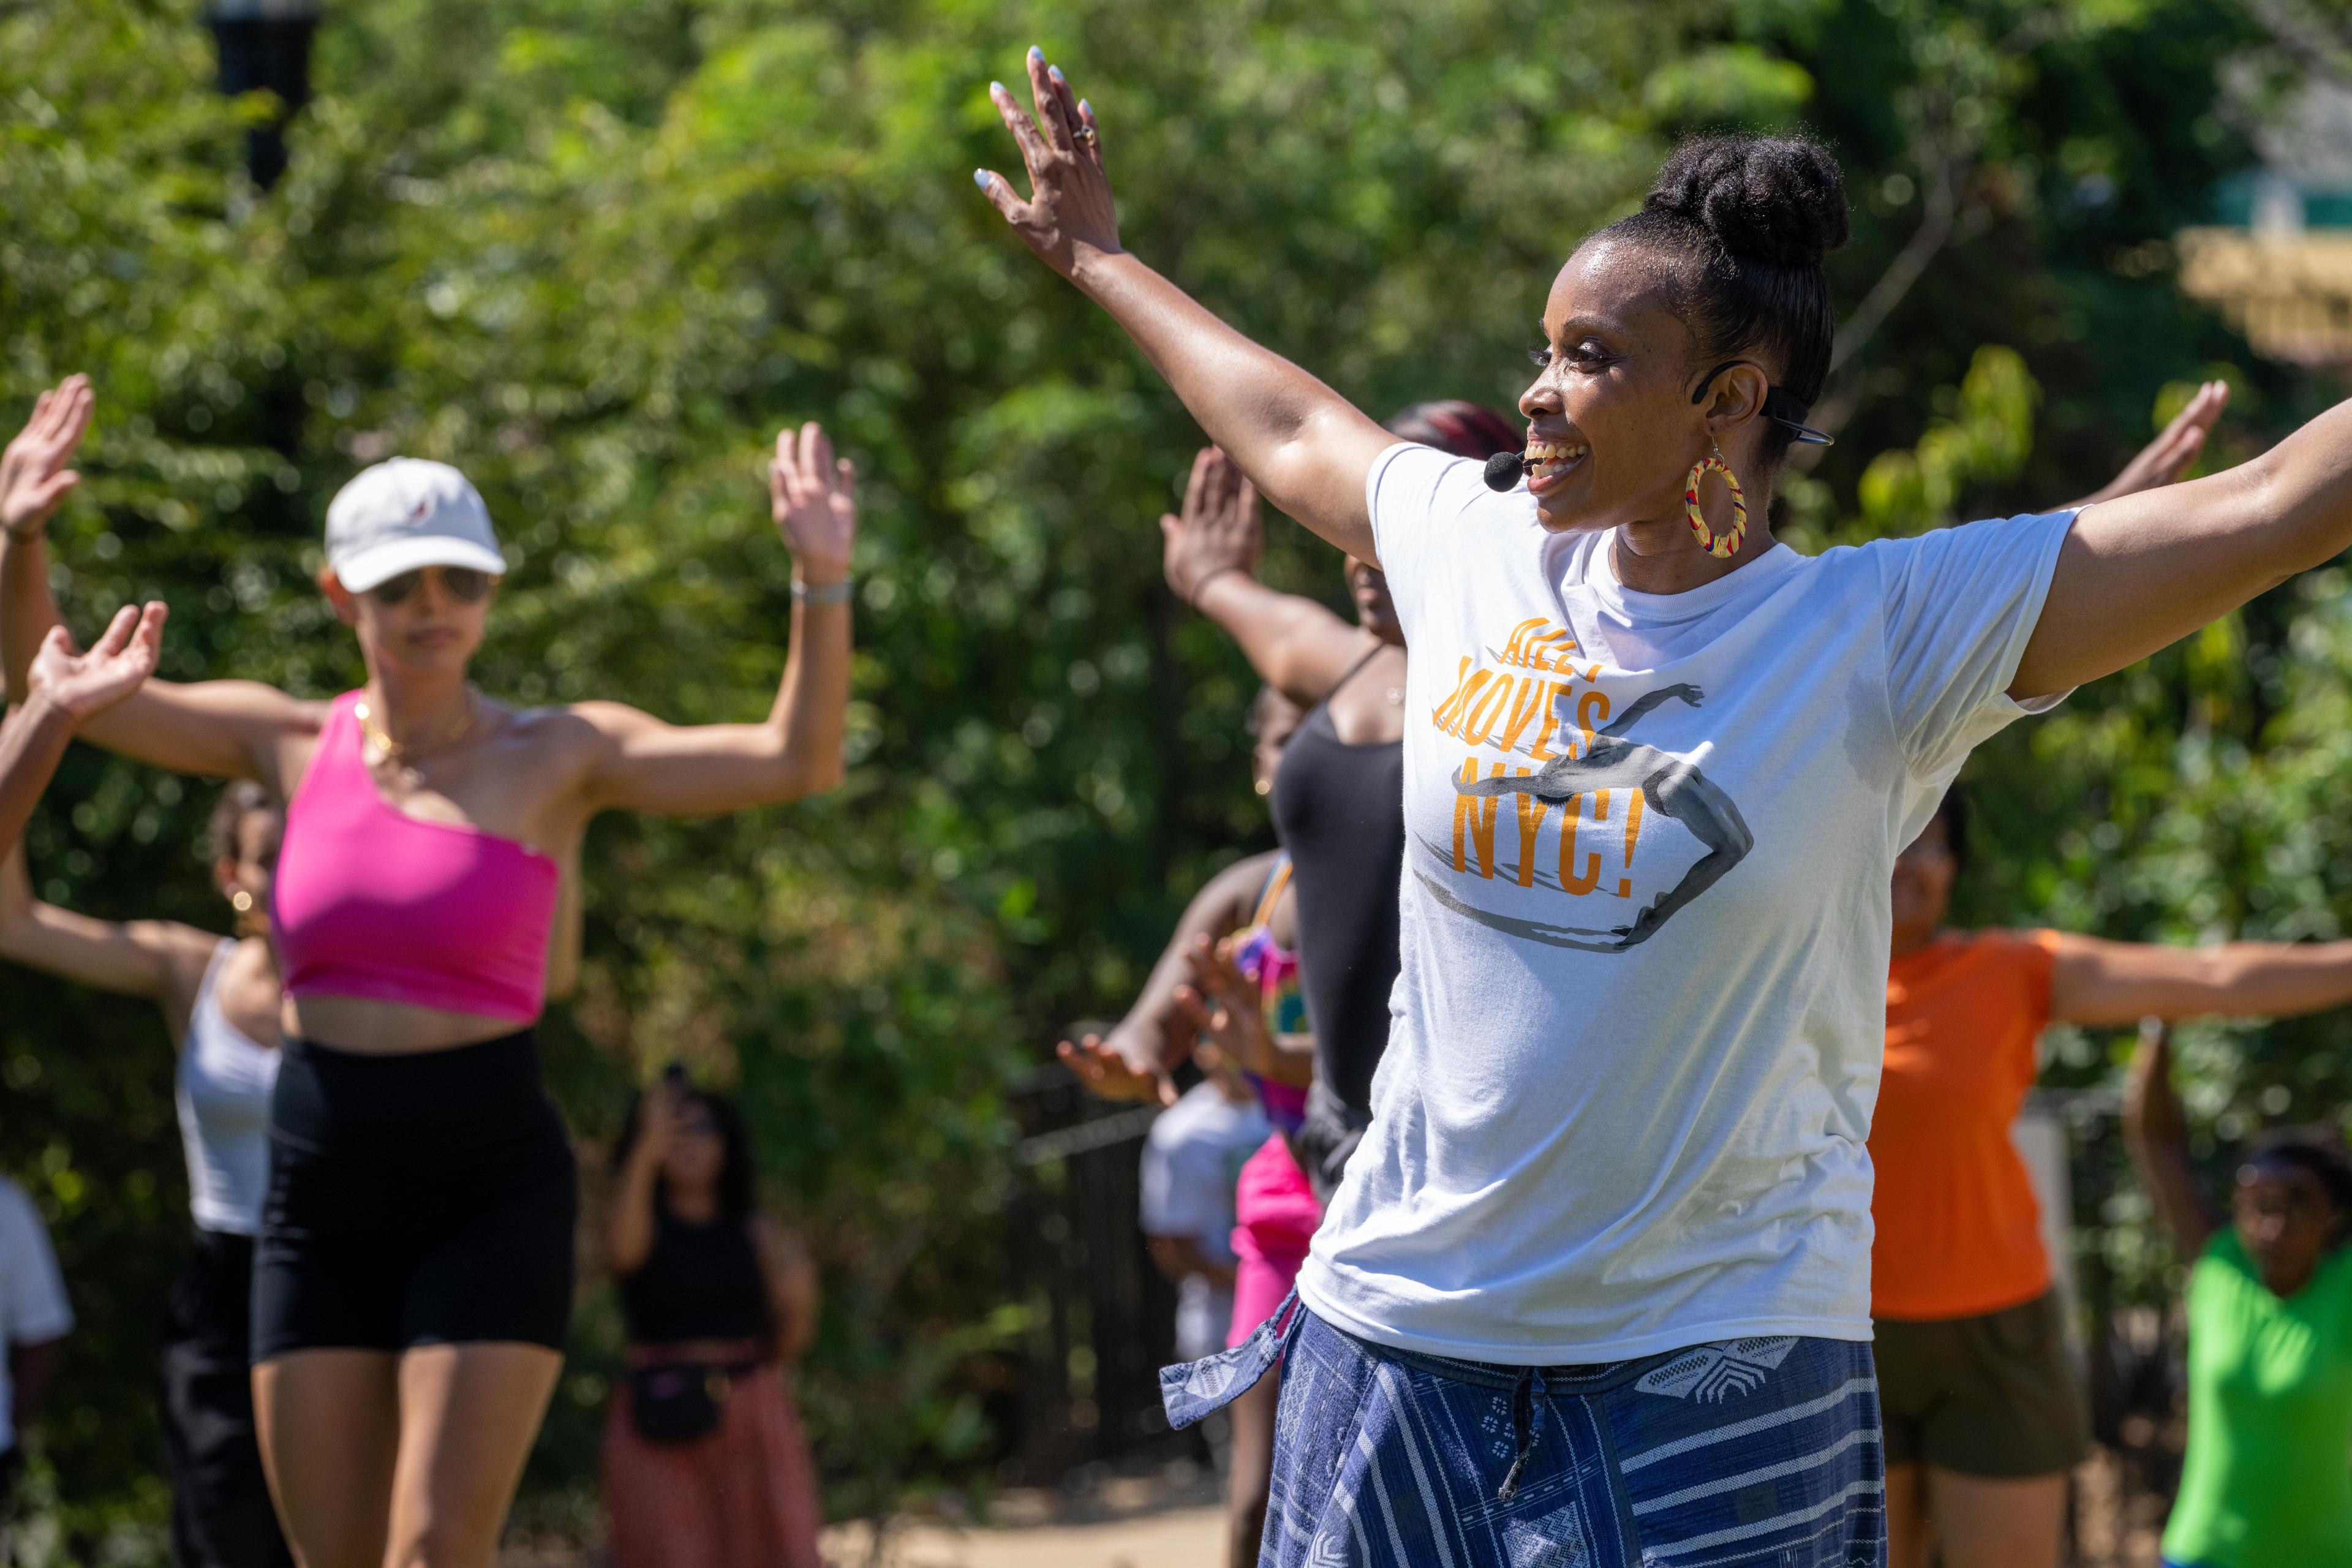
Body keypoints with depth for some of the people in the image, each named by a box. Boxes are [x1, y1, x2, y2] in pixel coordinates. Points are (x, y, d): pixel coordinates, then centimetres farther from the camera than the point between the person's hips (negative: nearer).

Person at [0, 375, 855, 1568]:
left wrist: (822, 582, -25)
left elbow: (794, 762, -12)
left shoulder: (561, 755, -2)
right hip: (317, 1194, 4)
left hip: (490, 1192, -4)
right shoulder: (293, 743, 7)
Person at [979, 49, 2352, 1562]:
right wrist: (1101, 259, 38)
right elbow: (1289, 430, 25)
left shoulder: (1890, 634, -8)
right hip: (1402, 1318, 4)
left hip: (1720, 1362, -4)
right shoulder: (1478, 553, 5)